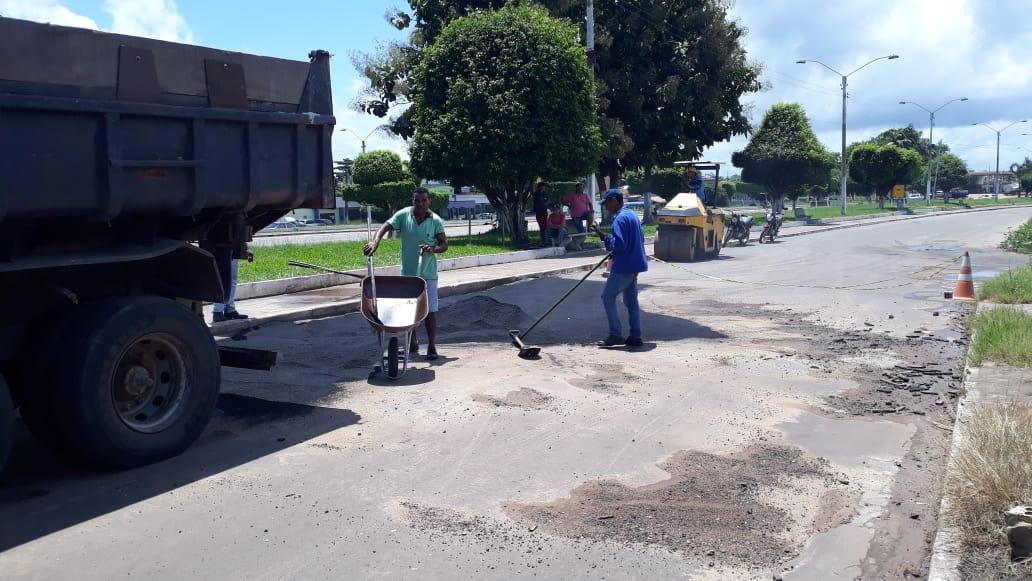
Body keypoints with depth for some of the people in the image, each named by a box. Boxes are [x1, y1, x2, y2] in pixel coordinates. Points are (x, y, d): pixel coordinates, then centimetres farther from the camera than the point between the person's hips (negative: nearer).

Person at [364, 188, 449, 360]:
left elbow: (444, 244, -3)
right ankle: (412, 343, 28)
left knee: (430, 310, -2)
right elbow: (386, 227, -15)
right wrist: (375, 242, -34)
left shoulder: (436, 221, -5)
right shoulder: (403, 215, -4)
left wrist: (433, 249, -25)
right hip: (407, 272, 2)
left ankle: (432, 346, 5)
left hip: (428, 273, -2)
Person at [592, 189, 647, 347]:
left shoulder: (620, 218, -17)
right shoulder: (632, 215, 14)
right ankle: (635, 336, 14)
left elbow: (619, 244, -25)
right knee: (631, 300, 13)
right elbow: (640, 238, 21)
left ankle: (616, 335, -3)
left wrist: (604, 236, -14)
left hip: (624, 267, -10)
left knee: (608, 297, -2)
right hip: (635, 265, 10)